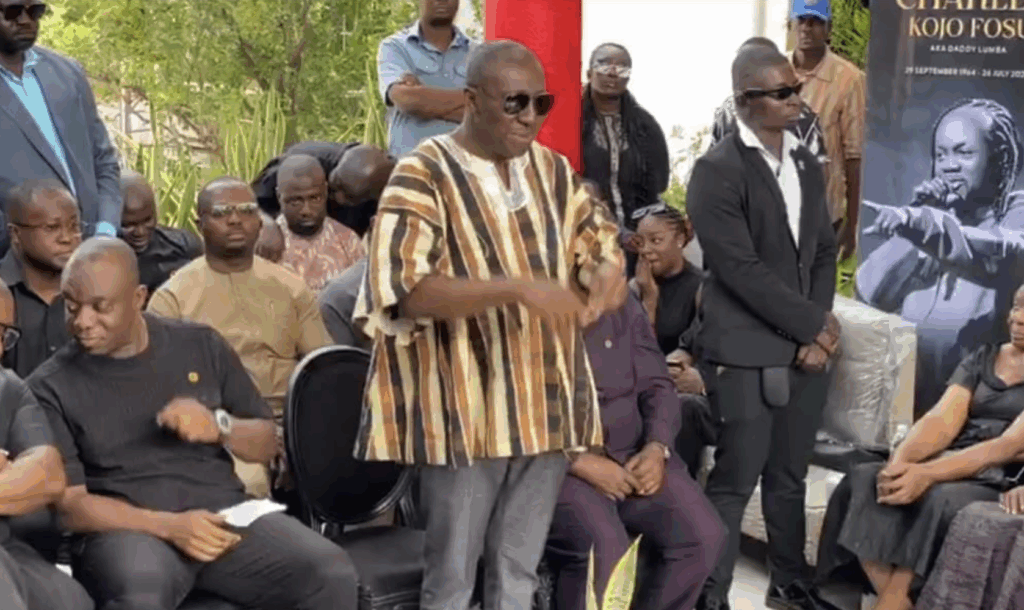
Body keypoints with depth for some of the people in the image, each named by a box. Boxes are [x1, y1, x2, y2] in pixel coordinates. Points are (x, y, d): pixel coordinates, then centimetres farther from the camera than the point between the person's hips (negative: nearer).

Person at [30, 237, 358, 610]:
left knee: (332, 574, -23)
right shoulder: (51, 387, 3)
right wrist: (168, 526, -18)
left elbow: (267, 445, 16)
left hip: (224, 514, 3)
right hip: (125, 529, -3)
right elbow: (69, 504, -3)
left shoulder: (201, 345, 11)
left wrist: (219, 426, -7)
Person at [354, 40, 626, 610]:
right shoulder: (424, 175, -10)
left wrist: (609, 271, -8)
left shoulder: (553, 170, 10)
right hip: (465, 409, -5)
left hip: (544, 403, 6)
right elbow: (405, 288, -20)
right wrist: (518, 289, -28)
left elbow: (601, 240, 18)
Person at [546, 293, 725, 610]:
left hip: (633, 457, 6)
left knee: (703, 534, -15)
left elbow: (657, 386, 11)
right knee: (604, 548, -31)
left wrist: (656, 448, -8)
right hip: (554, 465, -5)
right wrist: (580, 461, -20)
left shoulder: (624, 307, 10)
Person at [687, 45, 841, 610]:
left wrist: (815, 334, -2)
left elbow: (824, 251, 12)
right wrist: (815, 323, -11)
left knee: (789, 476, 16)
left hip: (805, 347, 6)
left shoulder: (808, 165, 12)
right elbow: (739, 268, -16)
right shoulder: (717, 169, -10)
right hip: (747, 351, -6)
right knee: (735, 481, -1)